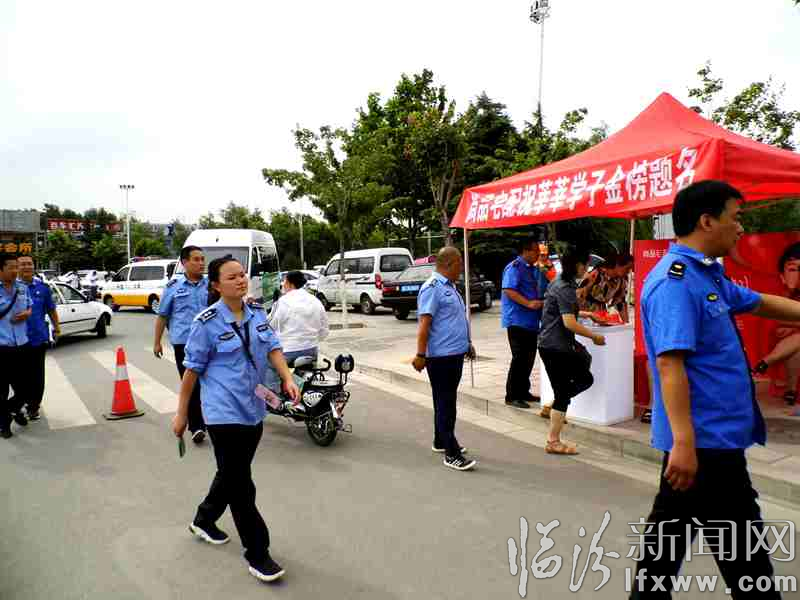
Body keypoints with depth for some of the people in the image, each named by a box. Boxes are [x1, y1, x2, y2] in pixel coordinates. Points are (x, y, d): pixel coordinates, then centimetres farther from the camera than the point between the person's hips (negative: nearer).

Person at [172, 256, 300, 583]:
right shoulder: (206, 322, -12)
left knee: (232, 475, 22)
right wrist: (182, 413, -3)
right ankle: (257, 553, 12)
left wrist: (287, 378, -18)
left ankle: (204, 520, 47)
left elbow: (273, 348, 0)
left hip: (253, 409, 7)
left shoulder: (258, 316, 4)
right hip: (224, 413, -6)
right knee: (241, 485, -1)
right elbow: (192, 369, -8)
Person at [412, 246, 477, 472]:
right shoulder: (432, 288, -15)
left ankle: (441, 441, 32)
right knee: (445, 404, -4)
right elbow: (424, 323, -20)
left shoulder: (450, 286, 15)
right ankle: (451, 454, 1)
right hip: (441, 355, -10)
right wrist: (421, 355, -22)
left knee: (446, 401, 19)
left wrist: (467, 344, 27)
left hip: (455, 353, 10)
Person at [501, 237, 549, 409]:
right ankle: (512, 396, 0)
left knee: (529, 358, 13)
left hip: (532, 322, 9)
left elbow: (547, 290, 26)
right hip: (517, 321, -9)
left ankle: (523, 392, 25)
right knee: (519, 358, -8)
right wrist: (528, 303, -26)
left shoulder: (536, 270, 18)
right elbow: (508, 290, -21)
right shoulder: (514, 267, -10)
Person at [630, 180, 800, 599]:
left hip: (715, 435, 10)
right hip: (703, 438, -10)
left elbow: (761, 303, 27)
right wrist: (683, 442, -30)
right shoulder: (675, 281, -20)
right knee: (742, 548, 7)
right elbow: (670, 363, -27)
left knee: (671, 535, 19)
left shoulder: (708, 276, 13)